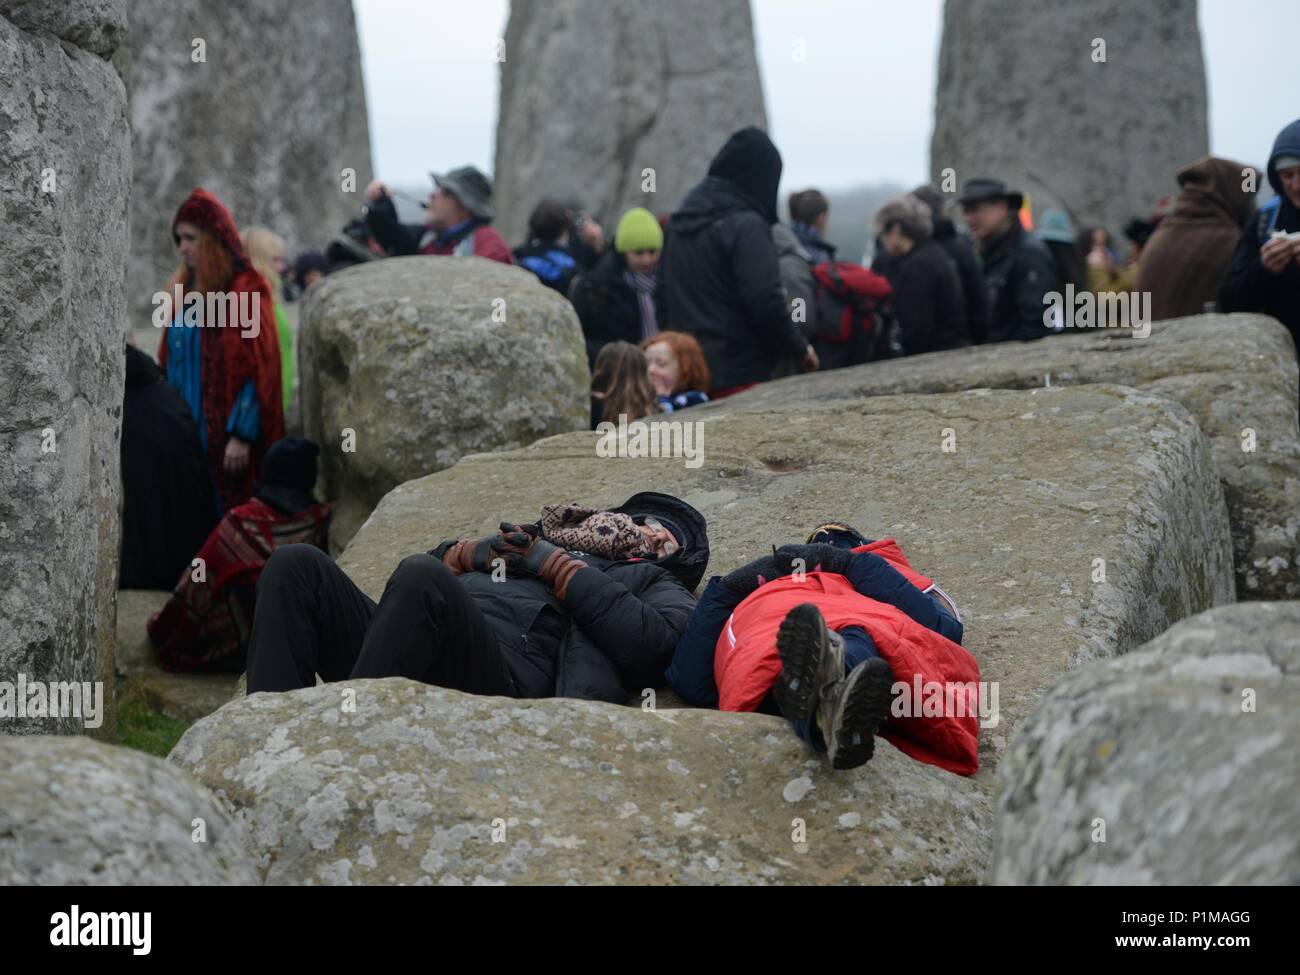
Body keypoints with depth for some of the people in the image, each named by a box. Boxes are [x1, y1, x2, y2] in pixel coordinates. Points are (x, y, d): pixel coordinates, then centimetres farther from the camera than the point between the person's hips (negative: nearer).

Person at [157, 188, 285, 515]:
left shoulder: (246, 291, -6)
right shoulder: (184, 290, 15)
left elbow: (257, 369, -12)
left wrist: (241, 436, -18)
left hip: (223, 433, -6)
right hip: (182, 434, 6)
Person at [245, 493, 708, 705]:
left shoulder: (658, 584, 28)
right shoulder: (537, 541, 43)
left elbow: (649, 643, 2)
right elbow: (435, 562, 38)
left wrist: (558, 567, 7)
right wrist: (472, 553, 17)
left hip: (507, 670, -6)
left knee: (422, 579, -35)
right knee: (297, 564, -14)